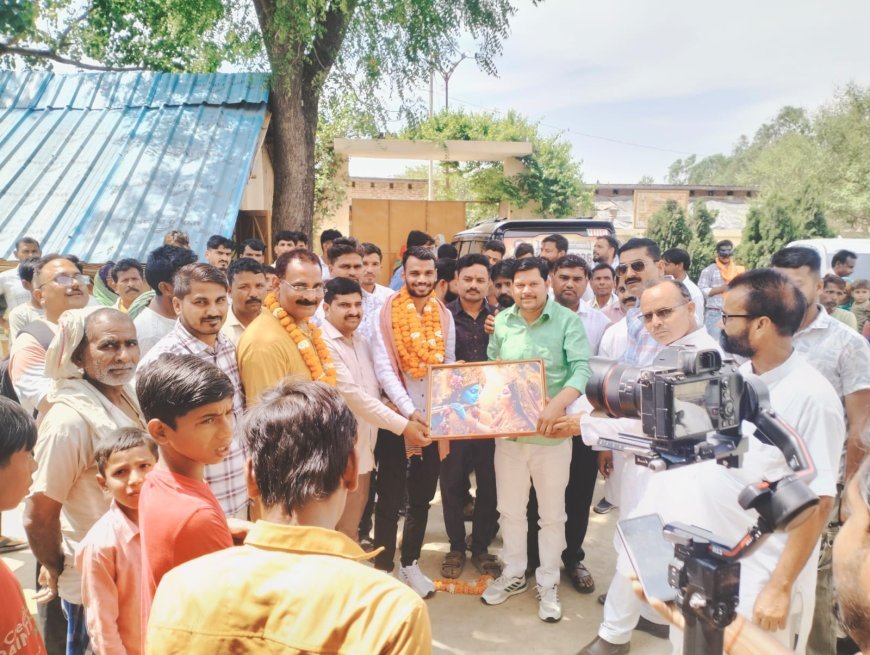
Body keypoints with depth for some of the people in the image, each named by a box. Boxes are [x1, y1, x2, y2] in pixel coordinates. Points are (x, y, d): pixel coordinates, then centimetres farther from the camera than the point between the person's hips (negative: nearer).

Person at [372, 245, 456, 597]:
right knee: (390, 499, 6)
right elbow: (383, 368, -14)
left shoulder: (444, 316, 4)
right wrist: (409, 411, -21)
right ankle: (383, 567, 22)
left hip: (433, 419, 4)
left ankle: (410, 563, 32)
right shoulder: (388, 313, -8)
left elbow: (449, 367, 5)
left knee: (422, 498, 15)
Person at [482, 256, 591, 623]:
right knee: (510, 509, 17)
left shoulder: (567, 321, -8)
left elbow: (582, 368, -17)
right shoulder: (502, 322, 2)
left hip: (551, 433, -3)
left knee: (552, 513, 12)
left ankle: (548, 583, 30)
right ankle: (513, 574, 37)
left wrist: (558, 403, -33)